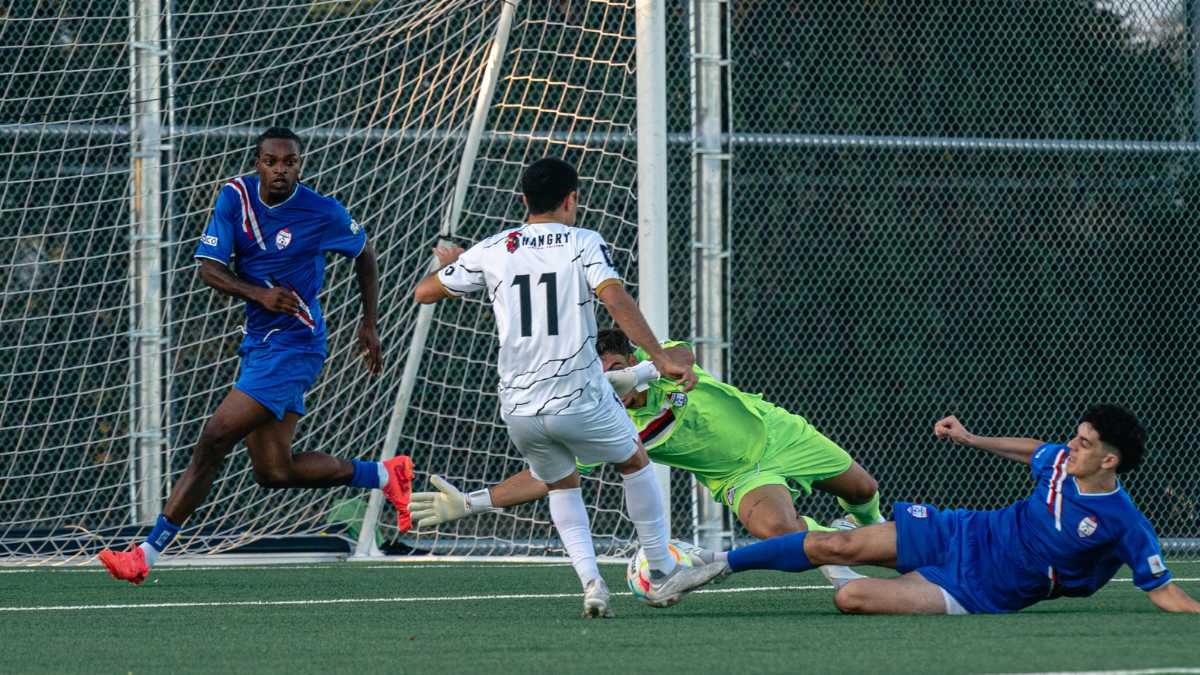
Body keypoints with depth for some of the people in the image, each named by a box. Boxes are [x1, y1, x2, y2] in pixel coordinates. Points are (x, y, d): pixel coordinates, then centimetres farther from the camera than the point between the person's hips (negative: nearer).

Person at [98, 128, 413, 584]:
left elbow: (365, 254, 9)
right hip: (258, 344, 7)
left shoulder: (323, 213, -10)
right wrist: (259, 294, -19)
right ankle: (385, 475, 24)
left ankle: (149, 552, -11)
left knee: (213, 442, -14)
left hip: (293, 345, -7)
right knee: (274, 472, 7)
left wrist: (370, 324, 9)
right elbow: (209, 267, -2)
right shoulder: (236, 196, 1)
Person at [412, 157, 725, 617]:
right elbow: (615, 299, -19)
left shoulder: (491, 251, 6)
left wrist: (448, 263, 36)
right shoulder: (584, 244, -2)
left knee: (561, 486, 25)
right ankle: (662, 574, 25)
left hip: (519, 409, 3)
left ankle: (590, 581, 5)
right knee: (635, 463, 23)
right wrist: (661, 359, -23)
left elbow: (424, 292, 15)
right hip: (580, 401, -3)